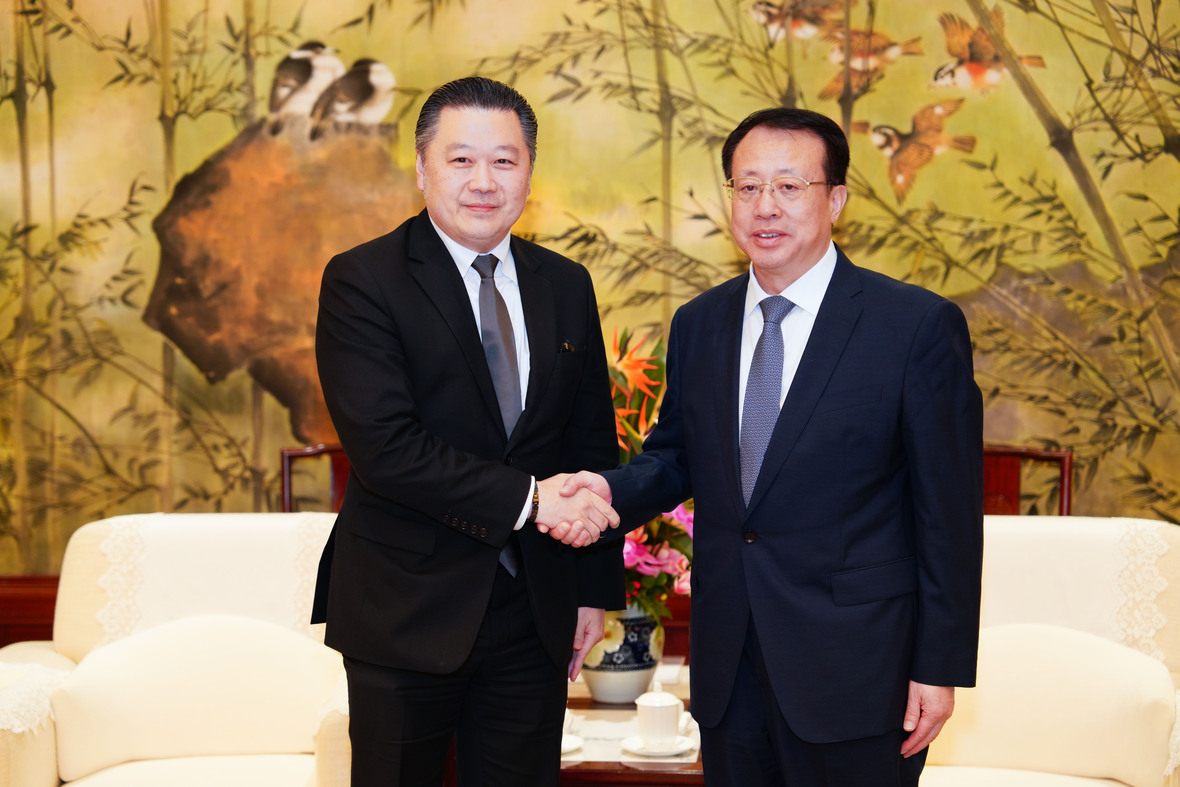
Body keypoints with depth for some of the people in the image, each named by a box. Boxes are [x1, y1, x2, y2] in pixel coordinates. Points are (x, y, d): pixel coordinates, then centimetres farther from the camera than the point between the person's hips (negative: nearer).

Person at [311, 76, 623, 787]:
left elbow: (593, 449, 12)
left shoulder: (566, 287, 9)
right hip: (405, 615, -4)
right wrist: (526, 499, -21)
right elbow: (385, 448, -19)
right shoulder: (361, 281, -8)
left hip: (534, 614, 4)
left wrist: (595, 590, 10)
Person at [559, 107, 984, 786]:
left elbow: (948, 514, -8)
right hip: (727, 666, 5)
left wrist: (940, 668, -9)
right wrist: (613, 489, -6)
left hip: (853, 674, -4)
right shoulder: (698, 325, 8)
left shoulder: (920, 325, -8)